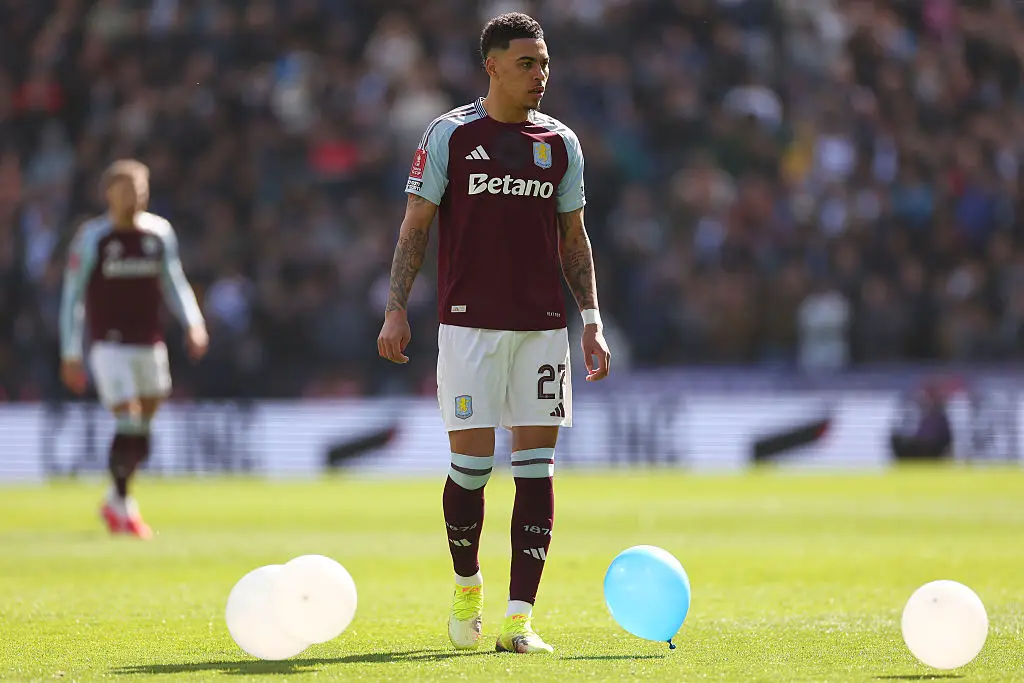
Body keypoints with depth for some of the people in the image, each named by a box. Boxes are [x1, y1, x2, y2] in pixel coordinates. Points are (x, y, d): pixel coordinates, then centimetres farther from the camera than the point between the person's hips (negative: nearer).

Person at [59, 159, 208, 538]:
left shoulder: (159, 233, 6)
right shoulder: (92, 237, -5)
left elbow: (173, 282, 16)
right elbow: (73, 296, -1)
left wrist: (193, 323, 0)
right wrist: (71, 353, -3)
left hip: (150, 343, 4)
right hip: (110, 344, -4)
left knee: (143, 426, 7)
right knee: (128, 424, -13)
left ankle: (117, 499, 25)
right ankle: (122, 504, 1)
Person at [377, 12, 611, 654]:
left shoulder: (562, 143, 10)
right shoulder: (450, 135, 1)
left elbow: (574, 238, 16)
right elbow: (416, 225, 3)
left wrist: (592, 322, 9)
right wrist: (396, 310, -6)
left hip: (543, 327, 3)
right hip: (469, 324, -3)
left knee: (537, 466, -3)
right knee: (472, 462, -6)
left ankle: (519, 618, -3)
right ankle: (466, 586, 21)